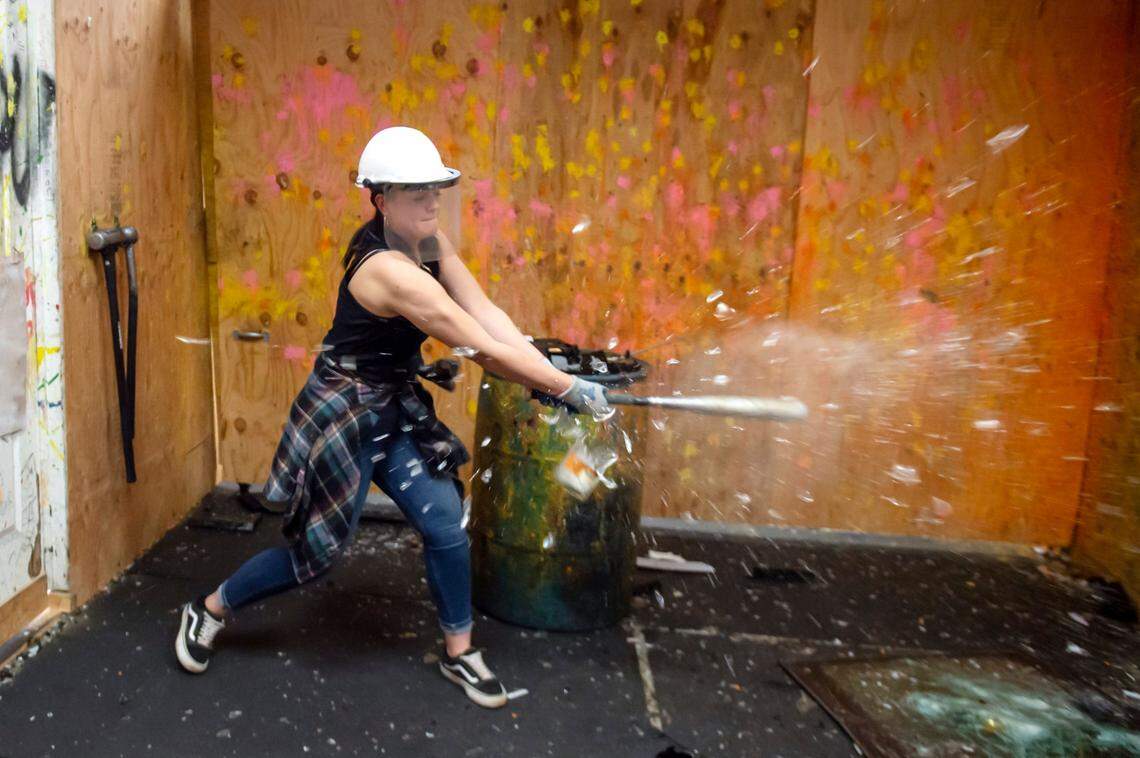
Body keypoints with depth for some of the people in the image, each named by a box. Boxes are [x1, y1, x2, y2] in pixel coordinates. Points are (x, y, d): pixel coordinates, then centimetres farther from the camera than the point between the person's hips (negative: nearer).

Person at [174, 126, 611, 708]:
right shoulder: (388, 271, -30)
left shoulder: (431, 244, -3)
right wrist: (567, 388, -23)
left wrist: (549, 374, -19)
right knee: (317, 548, 7)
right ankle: (209, 609, 33)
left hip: (395, 411, 8)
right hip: (344, 414, -8)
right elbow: (481, 350, -29)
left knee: (447, 525, 2)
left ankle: (459, 653, 21)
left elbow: (487, 315, -8)